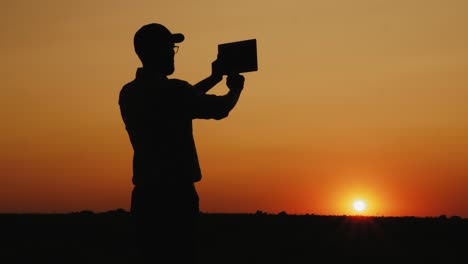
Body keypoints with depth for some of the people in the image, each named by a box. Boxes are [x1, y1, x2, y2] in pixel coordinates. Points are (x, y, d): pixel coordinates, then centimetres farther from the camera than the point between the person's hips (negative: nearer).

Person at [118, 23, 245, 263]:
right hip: (174, 195, -7)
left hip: (145, 195, 8)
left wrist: (214, 79, 32)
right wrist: (235, 89, 20)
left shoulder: (128, 93, 9)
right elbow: (220, 109, -1)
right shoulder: (172, 90, -15)